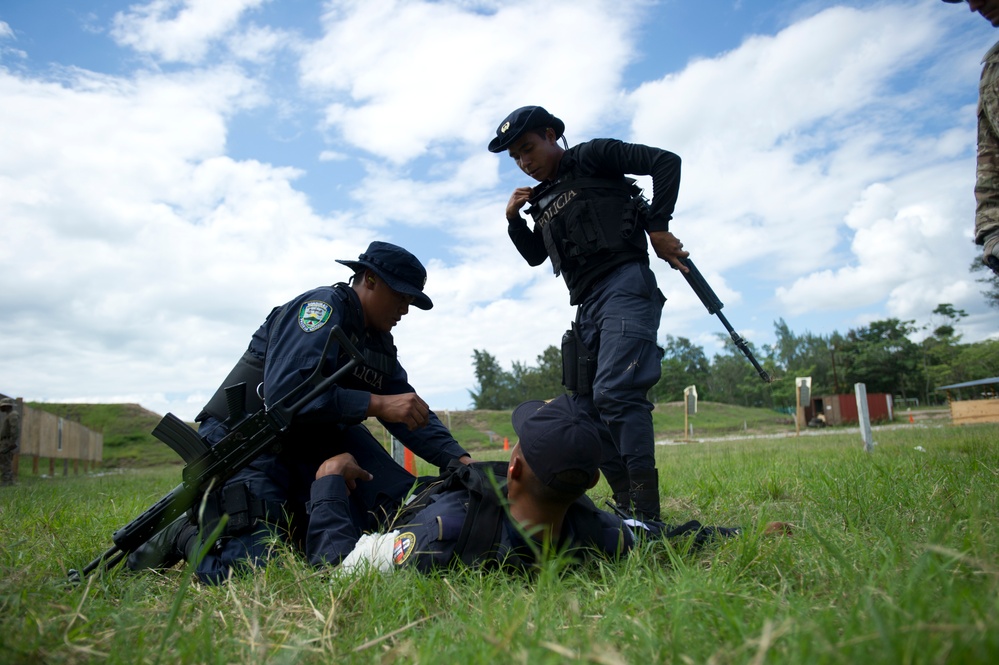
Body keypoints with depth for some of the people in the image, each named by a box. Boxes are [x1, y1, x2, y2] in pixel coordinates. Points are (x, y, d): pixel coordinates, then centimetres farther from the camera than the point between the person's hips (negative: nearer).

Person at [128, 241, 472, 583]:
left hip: (313, 441, 8)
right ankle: (186, 536, 8)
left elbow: (412, 413, 9)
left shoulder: (380, 344, 10)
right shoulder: (323, 306, -16)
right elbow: (284, 392, -29)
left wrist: (460, 460, -5)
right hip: (244, 440, -8)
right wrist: (377, 404, -28)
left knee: (405, 504, -6)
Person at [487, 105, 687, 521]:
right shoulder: (543, 199, 23)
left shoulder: (593, 158, 4)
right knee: (587, 404, 5)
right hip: (587, 305, 9)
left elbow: (666, 162, -3)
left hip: (624, 286, -9)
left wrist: (657, 227, -9)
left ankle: (648, 515, -17)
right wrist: (513, 219, 14)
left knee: (615, 392, -21)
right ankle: (626, 508, 12)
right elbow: (534, 255, 30)